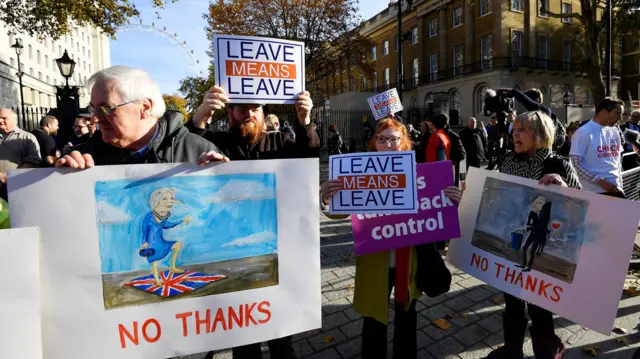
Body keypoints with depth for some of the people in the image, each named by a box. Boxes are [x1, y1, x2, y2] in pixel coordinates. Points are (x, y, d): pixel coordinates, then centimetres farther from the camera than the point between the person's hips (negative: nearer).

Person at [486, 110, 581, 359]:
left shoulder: (558, 166, -13)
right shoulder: (509, 161, 0)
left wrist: (562, 186, -30)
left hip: (541, 249, -4)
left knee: (538, 306, 11)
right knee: (512, 300, 20)